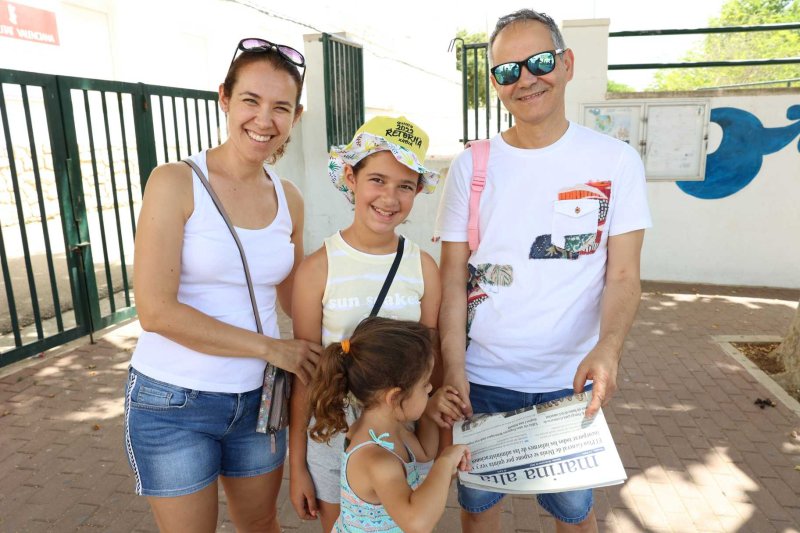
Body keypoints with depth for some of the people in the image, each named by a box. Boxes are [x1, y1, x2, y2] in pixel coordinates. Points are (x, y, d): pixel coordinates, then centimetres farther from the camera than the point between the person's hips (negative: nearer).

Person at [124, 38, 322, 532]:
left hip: (258, 397, 4)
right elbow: (155, 311, -19)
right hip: (173, 402, -4)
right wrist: (269, 347, -18)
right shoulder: (176, 182, -14)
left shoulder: (289, 198, 0)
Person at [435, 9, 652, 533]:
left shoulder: (615, 161, -3)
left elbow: (623, 276, -6)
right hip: (482, 377, 1)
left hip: (570, 380, 0)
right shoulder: (471, 165, -1)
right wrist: (453, 370, -12)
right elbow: (453, 278, -3)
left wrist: (606, 349, -24)